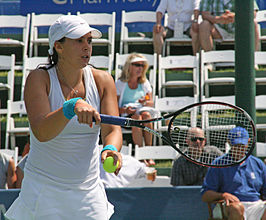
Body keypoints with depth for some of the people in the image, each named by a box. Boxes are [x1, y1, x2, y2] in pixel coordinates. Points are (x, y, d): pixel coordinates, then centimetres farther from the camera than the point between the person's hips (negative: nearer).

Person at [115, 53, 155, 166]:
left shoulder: (144, 83, 16)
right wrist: (125, 110, -22)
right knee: (137, 118, -36)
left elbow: (151, 103, 11)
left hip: (142, 111, 3)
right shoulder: (120, 83, 5)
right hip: (125, 117, -3)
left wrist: (145, 102, -13)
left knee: (146, 115, -33)